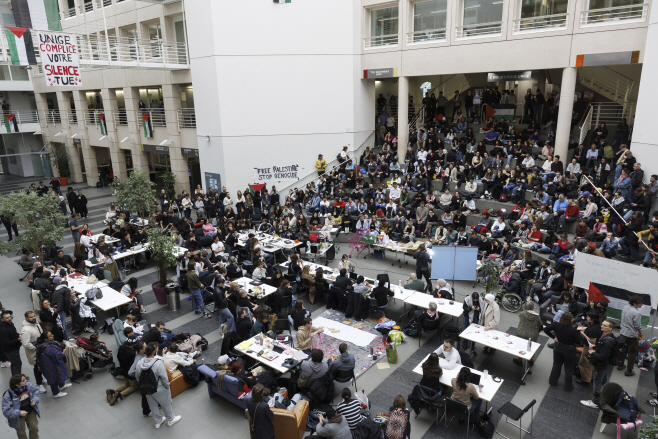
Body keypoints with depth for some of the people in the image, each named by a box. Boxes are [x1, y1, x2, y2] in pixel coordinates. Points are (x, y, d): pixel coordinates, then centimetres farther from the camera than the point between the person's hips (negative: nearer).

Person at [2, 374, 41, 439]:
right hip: (18, 416, -3)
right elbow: (6, 411, -24)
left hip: (30, 411, 3)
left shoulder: (28, 385, -19)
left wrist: (35, 400, -12)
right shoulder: (8, 395, -30)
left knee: (34, 428, 14)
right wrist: (19, 413, -31)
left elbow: (35, 390, 3)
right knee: (21, 433, 16)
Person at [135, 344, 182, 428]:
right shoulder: (158, 363, -30)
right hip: (159, 390, -5)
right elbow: (164, 377, -24)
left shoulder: (140, 363, -12)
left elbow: (137, 376, 1)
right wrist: (167, 386, -6)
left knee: (153, 405, 25)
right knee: (166, 404, 18)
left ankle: (157, 421, 43)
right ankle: (170, 419, 37)